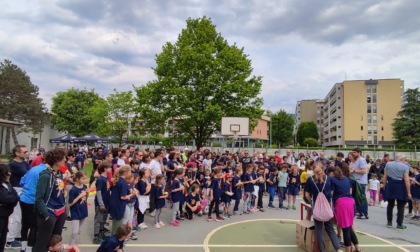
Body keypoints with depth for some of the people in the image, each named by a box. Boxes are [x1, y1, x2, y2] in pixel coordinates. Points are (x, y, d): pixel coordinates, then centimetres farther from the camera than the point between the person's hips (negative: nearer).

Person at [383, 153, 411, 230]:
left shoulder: (388, 164, 3)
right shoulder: (405, 167, -8)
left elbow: (385, 177, 5)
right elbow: (407, 180, -12)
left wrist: (385, 186, 14)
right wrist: (408, 192, -8)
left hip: (390, 185, 4)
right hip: (400, 187, -3)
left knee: (390, 205, 15)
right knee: (400, 206, 5)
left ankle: (389, 222, 20)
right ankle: (399, 225, 6)